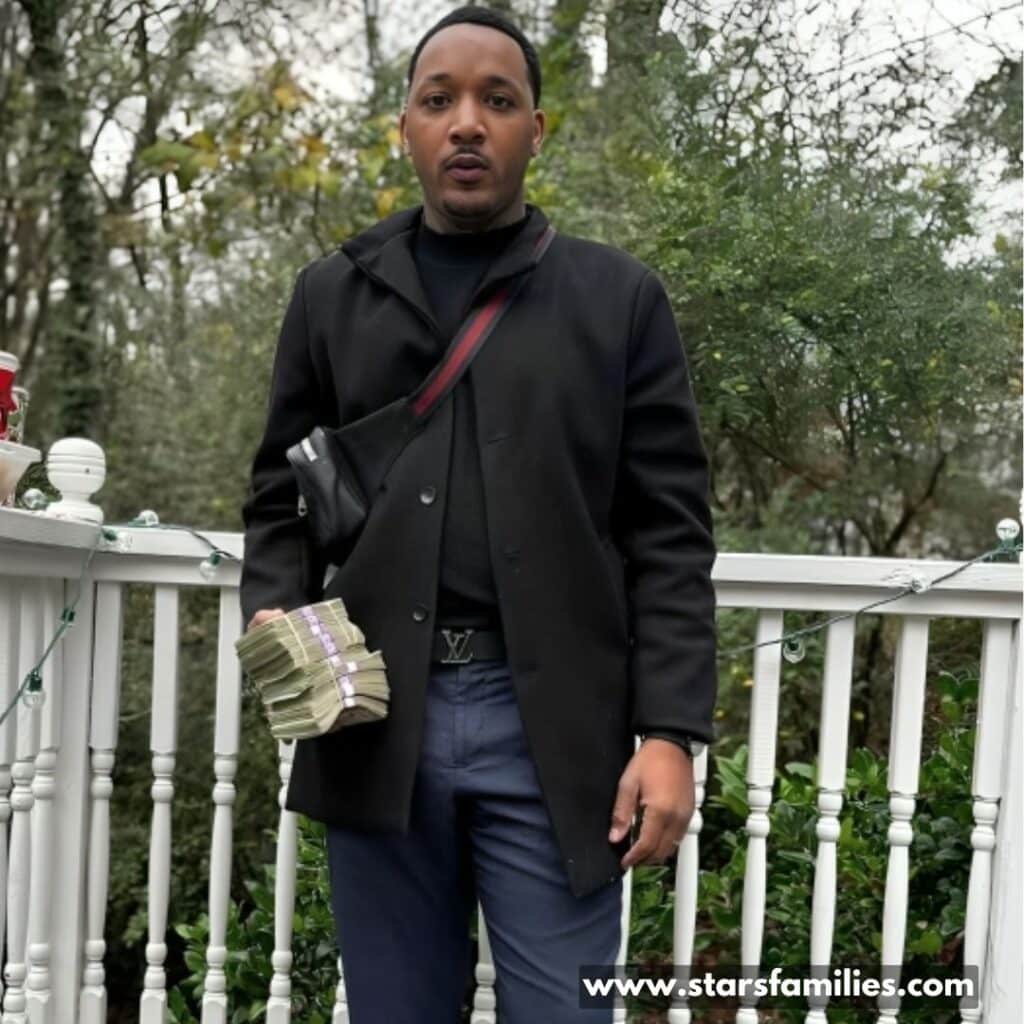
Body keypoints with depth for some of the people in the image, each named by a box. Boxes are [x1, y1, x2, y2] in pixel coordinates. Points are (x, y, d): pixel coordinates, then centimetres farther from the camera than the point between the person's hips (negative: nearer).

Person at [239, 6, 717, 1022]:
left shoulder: (620, 298, 6)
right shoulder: (332, 295, 12)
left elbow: (668, 534, 1)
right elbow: (282, 499, 14)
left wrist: (670, 732, -8)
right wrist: (274, 615, -7)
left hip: (554, 729, -2)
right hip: (373, 719, 2)